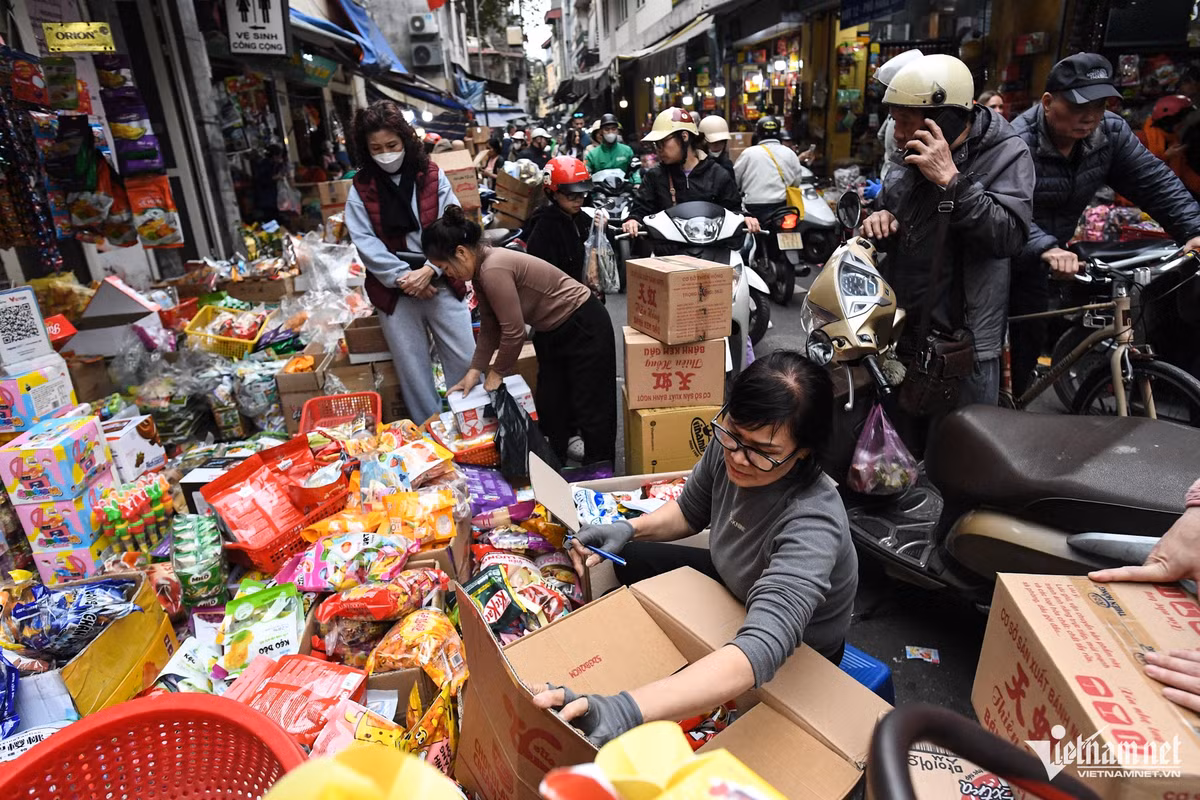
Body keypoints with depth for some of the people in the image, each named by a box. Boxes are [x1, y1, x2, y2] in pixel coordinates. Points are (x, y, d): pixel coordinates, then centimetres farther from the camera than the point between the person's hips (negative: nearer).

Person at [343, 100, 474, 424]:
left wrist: (428, 270, -17)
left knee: (465, 361, 5)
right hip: (395, 291, 0)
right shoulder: (361, 189, 2)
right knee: (413, 369, 8)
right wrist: (404, 278, -16)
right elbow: (366, 243, -6)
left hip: (441, 284, 0)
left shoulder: (432, 175, 1)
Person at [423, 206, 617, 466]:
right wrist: (475, 370, -1)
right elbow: (490, 327, 6)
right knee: (550, 405, 17)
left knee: (590, 406, 0)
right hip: (551, 331, 10)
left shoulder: (494, 269, -29)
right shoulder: (482, 269, 0)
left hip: (583, 327, -10)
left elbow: (514, 332, -26)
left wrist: (497, 372, -11)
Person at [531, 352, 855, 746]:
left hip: (795, 652, -6)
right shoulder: (727, 444, -22)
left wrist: (626, 710, -64)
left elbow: (762, 650, -53)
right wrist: (629, 529, -19)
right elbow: (690, 511, 0)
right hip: (731, 584, 6)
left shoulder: (812, 523, -41)